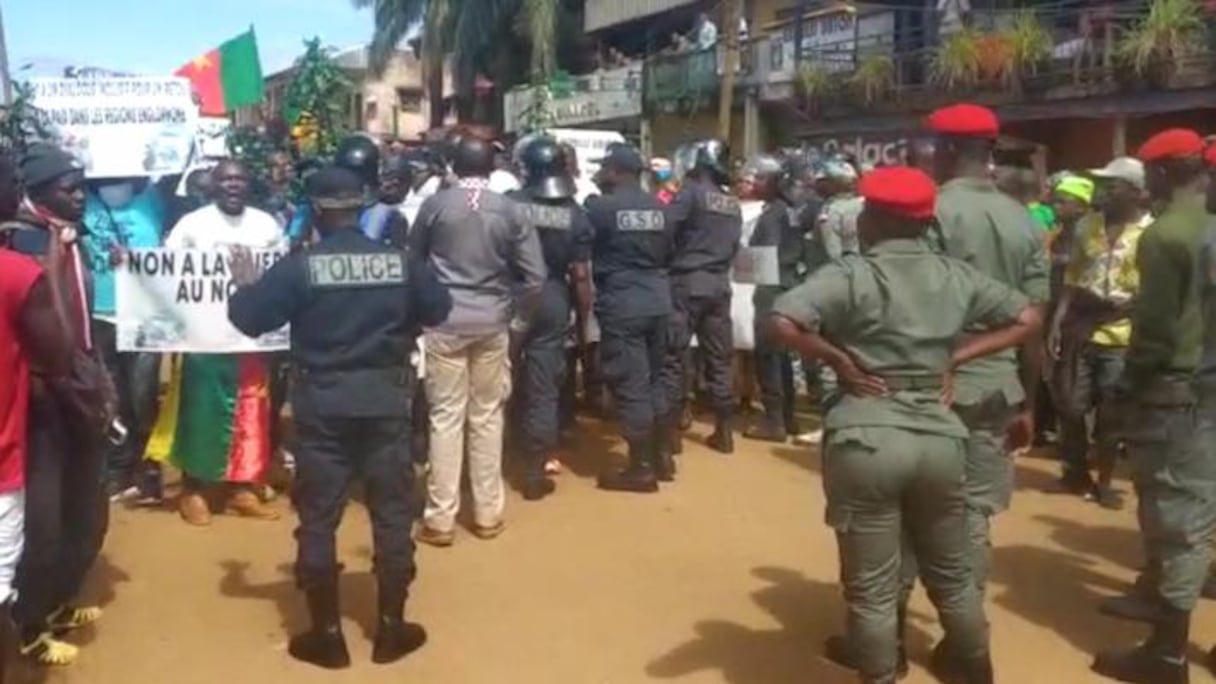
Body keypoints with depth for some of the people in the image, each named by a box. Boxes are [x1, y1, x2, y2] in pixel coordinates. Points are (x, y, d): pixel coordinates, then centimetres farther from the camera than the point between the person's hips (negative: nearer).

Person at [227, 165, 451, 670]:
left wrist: (245, 285, 14)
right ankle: (391, 627, 18)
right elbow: (439, 309, 9)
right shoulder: (399, 261, -2)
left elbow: (247, 318, -6)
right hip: (385, 401, 2)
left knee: (318, 519, 9)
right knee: (393, 514, 11)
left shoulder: (300, 266, -8)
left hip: (323, 406, -1)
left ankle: (327, 634, 16)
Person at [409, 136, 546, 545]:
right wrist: (519, 311, 13)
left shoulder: (435, 205, -2)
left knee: (446, 417, 2)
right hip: (492, 323, 1)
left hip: (445, 322, -1)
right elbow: (534, 276, -2)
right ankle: (488, 513, 18)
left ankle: (440, 519, 6)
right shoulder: (510, 211, 0)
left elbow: (412, 262, 8)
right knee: (488, 416, 10)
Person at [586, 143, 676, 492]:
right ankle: (662, 456, 26)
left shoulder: (599, 206, -9)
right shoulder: (659, 208, 8)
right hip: (658, 301, 7)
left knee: (630, 385, -1)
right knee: (655, 378, 17)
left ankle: (641, 468, 4)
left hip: (621, 305, -6)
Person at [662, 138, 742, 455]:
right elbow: (734, 245, 16)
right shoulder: (732, 203, 12)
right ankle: (723, 431, 13)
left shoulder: (692, 191, -7)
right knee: (719, 358, 9)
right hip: (719, 283, 6)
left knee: (674, 355, -1)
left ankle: (670, 429, -1)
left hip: (688, 281, -6)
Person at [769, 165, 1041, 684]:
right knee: (951, 575, 23)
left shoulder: (851, 274, -8)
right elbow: (1028, 319, 14)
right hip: (939, 437, 5)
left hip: (867, 439, -5)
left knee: (872, 589, 8)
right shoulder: (956, 276, 7)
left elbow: (783, 322, -21)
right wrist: (956, 356, 9)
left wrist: (838, 359, -7)